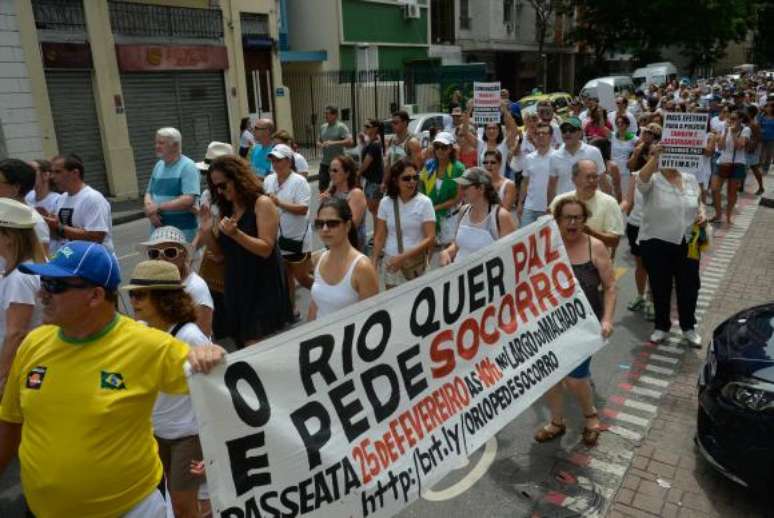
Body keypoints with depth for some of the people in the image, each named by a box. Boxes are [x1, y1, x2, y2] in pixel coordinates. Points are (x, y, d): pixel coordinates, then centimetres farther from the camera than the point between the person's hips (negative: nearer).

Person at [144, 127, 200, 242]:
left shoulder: (187, 166, -10)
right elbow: (149, 193, 16)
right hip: (158, 228, 6)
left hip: (182, 230, -6)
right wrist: (150, 210, -6)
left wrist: (159, 207, -16)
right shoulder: (158, 165, 12)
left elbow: (189, 200, -20)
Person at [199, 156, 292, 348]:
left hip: (262, 287, -7)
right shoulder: (225, 209, 9)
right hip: (236, 287, 7)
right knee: (243, 347, 12)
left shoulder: (262, 203, -11)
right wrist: (207, 230, -5)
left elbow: (266, 249, -18)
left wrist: (236, 233, -30)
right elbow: (219, 251, 13)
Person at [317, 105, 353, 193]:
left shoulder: (341, 127, -10)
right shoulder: (323, 127, 10)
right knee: (322, 186, 10)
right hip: (324, 162, 6)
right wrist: (320, 144, -3)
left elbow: (350, 142, -21)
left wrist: (334, 143, -27)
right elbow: (319, 141, 22)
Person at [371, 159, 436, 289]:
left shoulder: (424, 202, -6)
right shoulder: (386, 202, 0)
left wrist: (404, 256, -20)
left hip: (416, 262, -2)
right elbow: (379, 237, 3)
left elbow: (430, 238, -12)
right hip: (391, 262, 2)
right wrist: (373, 263, -6)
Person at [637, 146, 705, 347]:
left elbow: (699, 203, 18)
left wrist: (702, 215, -3)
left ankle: (688, 327, 31)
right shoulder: (653, 181, -10)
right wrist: (655, 156, -43)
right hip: (656, 244, -4)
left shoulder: (691, 179, 6)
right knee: (661, 288, 9)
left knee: (689, 286, 12)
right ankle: (662, 326, 28)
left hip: (687, 243, 4)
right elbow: (642, 179, -33)